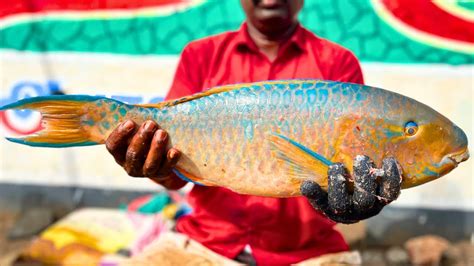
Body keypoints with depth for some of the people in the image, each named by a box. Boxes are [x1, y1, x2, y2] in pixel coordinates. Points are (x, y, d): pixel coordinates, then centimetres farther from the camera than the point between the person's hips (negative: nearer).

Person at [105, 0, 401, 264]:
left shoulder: (339, 63, 3)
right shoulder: (201, 55, 7)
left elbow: (348, 164, -8)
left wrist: (368, 191, -31)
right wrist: (160, 168, -23)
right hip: (208, 239, 1)